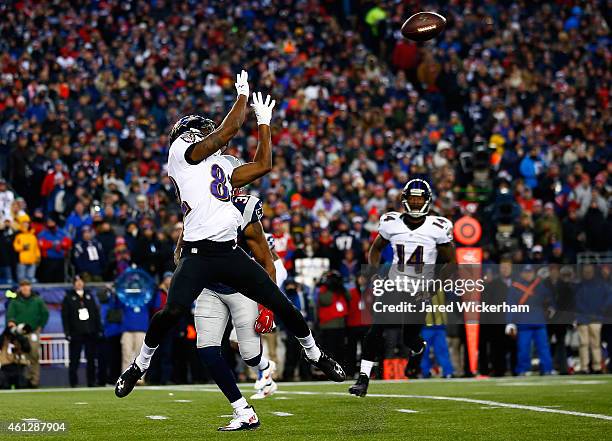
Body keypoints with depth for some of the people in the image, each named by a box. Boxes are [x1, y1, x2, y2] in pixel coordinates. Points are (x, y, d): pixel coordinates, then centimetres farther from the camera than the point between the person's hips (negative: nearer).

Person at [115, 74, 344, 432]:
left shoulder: (221, 166, 21)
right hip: (199, 254, -6)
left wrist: (264, 121, 28)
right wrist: (243, 94, 6)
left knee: (282, 305, 5)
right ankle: (140, 365, 2)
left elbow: (263, 165, 23)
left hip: (231, 253, 6)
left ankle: (316, 355, 27)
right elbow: (230, 129, -7)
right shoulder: (181, 152, 0)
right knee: (172, 312, -24)